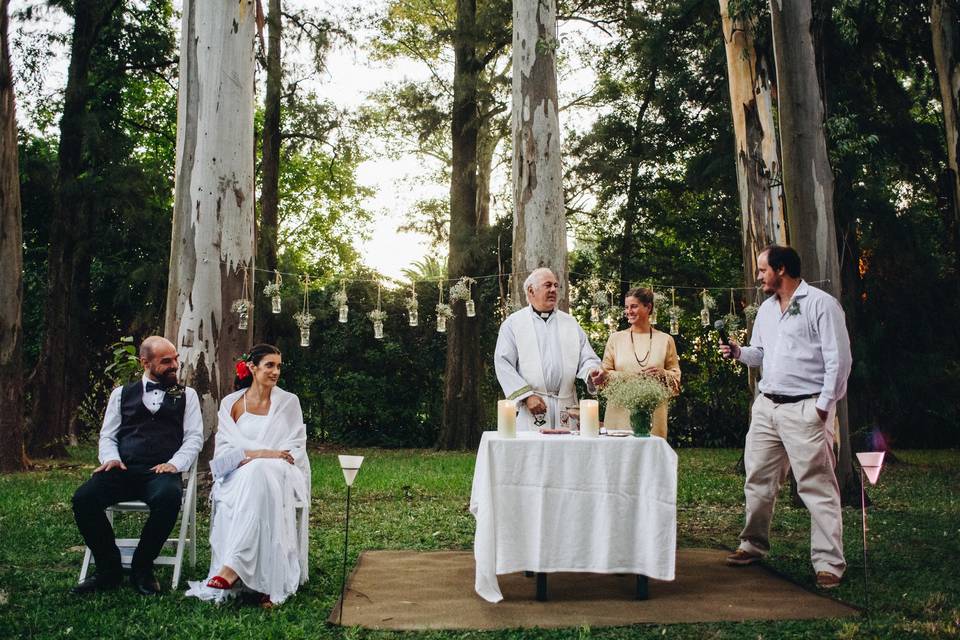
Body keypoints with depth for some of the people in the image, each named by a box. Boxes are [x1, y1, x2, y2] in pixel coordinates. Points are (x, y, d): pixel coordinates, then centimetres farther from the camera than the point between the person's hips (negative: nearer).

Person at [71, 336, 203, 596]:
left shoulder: (187, 395, 17)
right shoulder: (122, 394, 20)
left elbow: (194, 437, 8)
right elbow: (107, 435, 17)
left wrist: (174, 464, -10)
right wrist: (111, 458, -5)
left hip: (161, 472, -2)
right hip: (123, 470, 2)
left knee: (168, 498, -36)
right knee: (83, 498, -26)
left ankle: (142, 569, -13)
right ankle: (109, 569, -6)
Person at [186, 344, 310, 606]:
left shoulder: (289, 402, 9)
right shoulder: (230, 403, 11)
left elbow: (296, 448, 3)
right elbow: (225, 449, 3)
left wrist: (255, 458, -14)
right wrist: (261, 452, -16)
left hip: (280, 475, -1)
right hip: (240, 475, 2)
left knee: (258, 475, -37)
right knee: (229, 503, -35)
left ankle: (232, 567, -40)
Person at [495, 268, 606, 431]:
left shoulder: (570, 323, 16)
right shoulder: (513, 323, 5)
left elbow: (586, 359, 11)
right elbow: (503, 364, -2)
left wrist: (592, 372, -12)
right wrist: (526, 395, -10)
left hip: (565, 405, 3)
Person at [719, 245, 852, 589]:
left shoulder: (820, 304, -7)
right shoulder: (767, 308, 16)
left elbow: (839, 359, -10)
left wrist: (824, 406, -13)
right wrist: (739, 352, 3)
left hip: (805, 409, -7)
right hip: (766, 406, 8)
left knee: (818, 487, -4)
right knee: (758, 481, 12)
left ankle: (829, 564, 2)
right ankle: (753, 545, 26)